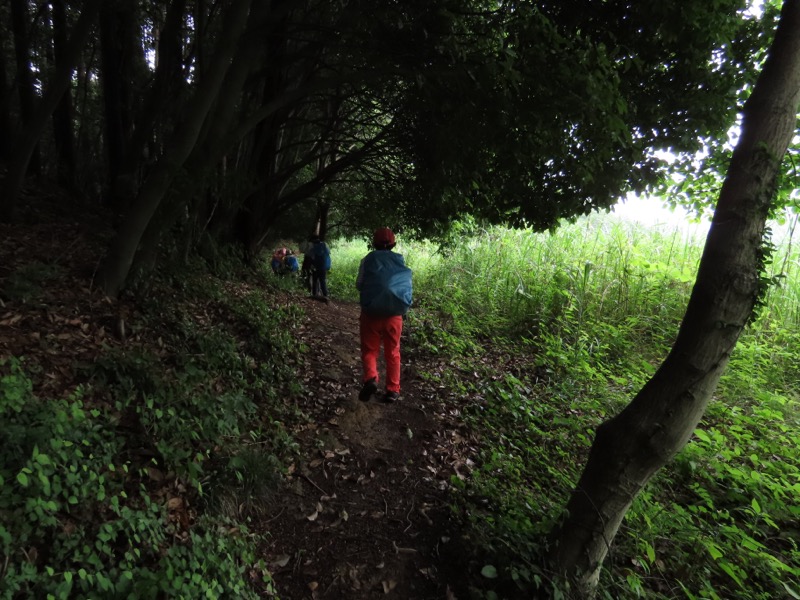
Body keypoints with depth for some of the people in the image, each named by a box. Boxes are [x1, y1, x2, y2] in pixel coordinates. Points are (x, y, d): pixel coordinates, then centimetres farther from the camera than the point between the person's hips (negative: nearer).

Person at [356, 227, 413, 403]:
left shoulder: (368, 260, -3)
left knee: (369, 349, 12)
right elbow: (407, 286, 6)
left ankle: (370, 379, -11)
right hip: (394, 314, 2)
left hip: (371, 313, -2)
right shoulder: (400, 261, 2)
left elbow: (359, 285, 2)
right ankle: (393, 390, 13)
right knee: (392, 352, 13)